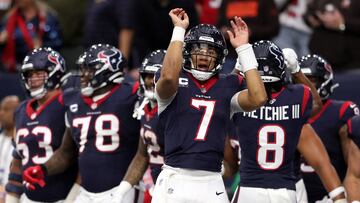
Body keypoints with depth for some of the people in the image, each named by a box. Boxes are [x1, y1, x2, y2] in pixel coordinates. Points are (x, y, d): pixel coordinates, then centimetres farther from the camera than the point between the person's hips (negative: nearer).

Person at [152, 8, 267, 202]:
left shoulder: (226, 87, 11)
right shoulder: (177, 83, 3)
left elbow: (258, 98, -7)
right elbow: (169, 76, -23)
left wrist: (243, 48, -2)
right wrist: (179, 30, -13)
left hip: (211, 184, 3)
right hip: (174, 180, -3)